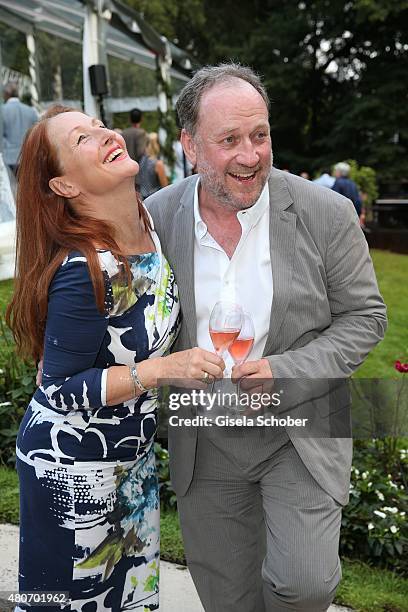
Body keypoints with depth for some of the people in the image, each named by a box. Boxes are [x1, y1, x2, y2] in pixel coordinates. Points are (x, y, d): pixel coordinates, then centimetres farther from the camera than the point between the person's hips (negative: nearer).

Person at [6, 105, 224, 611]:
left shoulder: (154, 221, -6)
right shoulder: (83, 270, -30)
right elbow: (63, 391, -22)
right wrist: (162, 369, -31)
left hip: (132, 452, 7)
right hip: (71, 466, -7)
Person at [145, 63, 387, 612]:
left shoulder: (326, 214, -12)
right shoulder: (155, 216, -6)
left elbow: (364, 316, -5)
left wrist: (286, 372, -19)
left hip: (299, 431, -1)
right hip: (203, 441, 2)